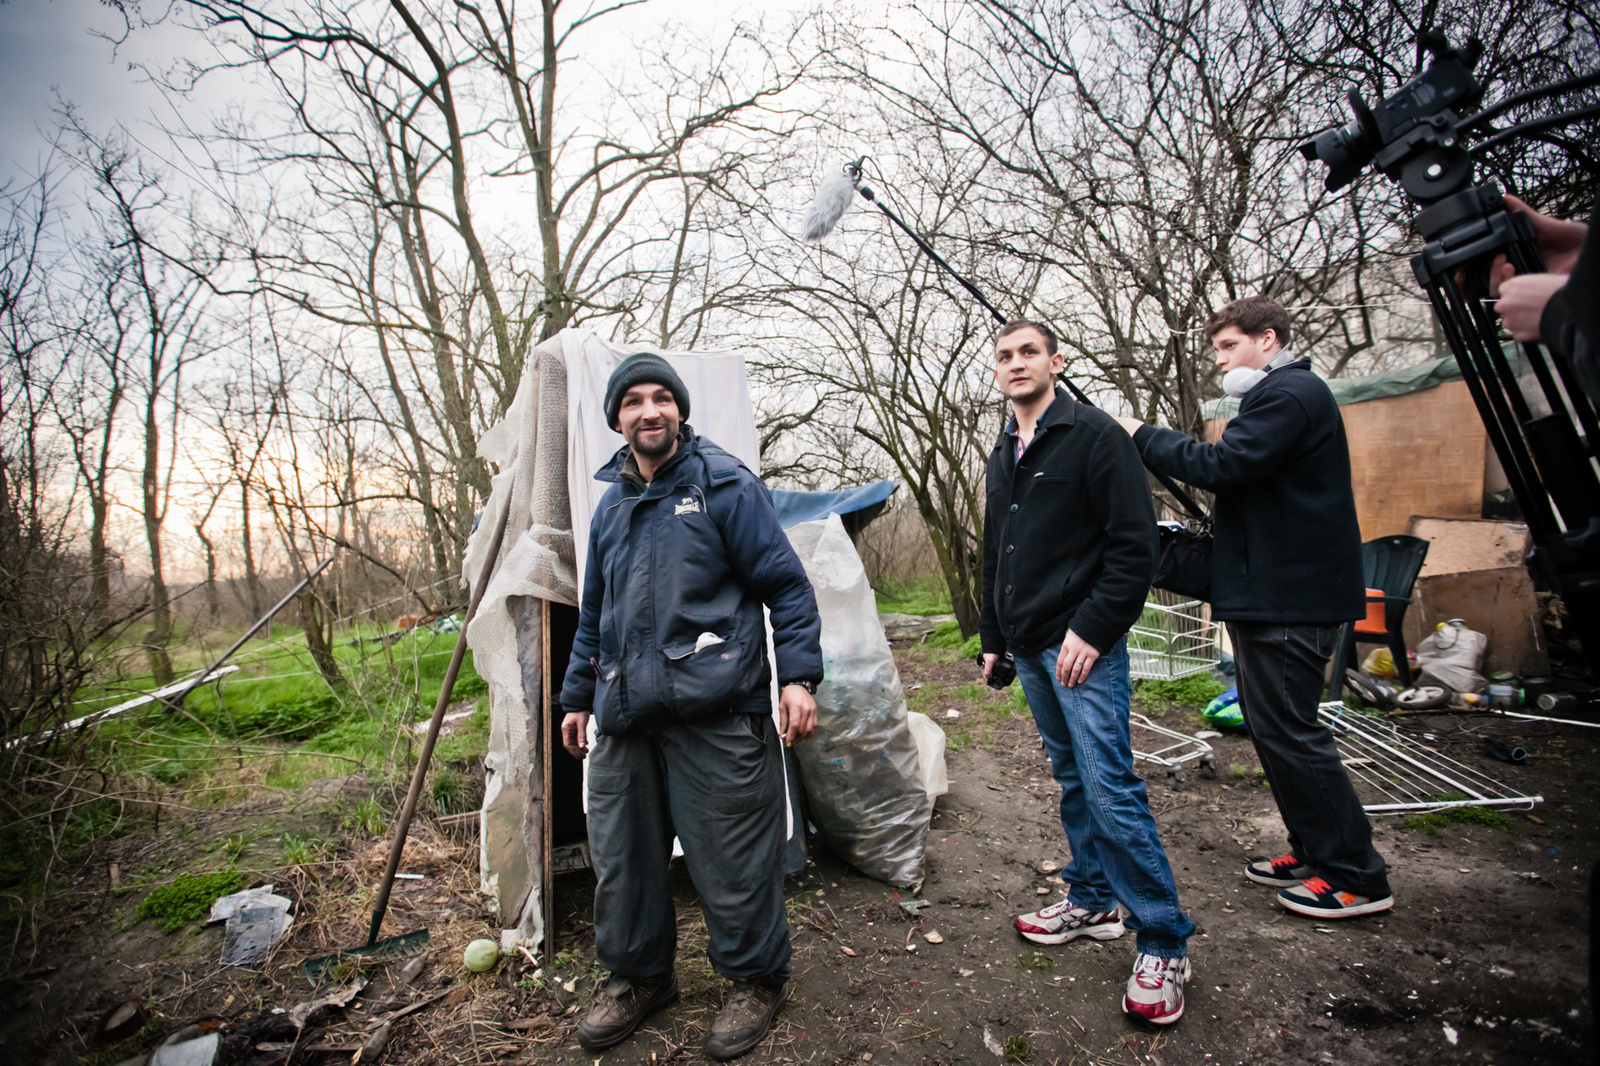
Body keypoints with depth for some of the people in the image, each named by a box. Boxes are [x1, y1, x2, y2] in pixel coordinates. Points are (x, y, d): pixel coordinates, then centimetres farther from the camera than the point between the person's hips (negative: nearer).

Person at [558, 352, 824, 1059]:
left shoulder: (724, 484, -2)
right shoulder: (610, 505, 16)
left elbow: (786, 585, -5)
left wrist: (799, 675, -13)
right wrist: (577, 696, 25)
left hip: (716, 713, -6)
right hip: (625, 718, 7)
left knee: (732, 861, 4)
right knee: (619, 857, 15)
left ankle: (757, 980, 29)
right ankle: (638, 978, 39)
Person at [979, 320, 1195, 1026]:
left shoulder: (1094, 435, -8)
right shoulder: (1002, 456, 16)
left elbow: (1134, 547, -14)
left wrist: (1091, 630, -19)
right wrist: (992, 638, 18)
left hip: (1084, 646, -7)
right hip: (1029, 649, 8)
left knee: (1111, 789, -7)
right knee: (1073, 780, 17)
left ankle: (1164, 944, 9)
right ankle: (1090, 902, 32)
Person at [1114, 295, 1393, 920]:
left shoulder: (1290, 393, -12)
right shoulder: (1278, 394, 22)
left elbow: (1222, 466, -22)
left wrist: (1142, 436, -12)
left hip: (1292, 598, -11)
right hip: (1271, 593, 11)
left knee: (1288, 731, -4)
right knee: (1270, 725, 16)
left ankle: (1358, 877, 10)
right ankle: (1314, 851, 28)